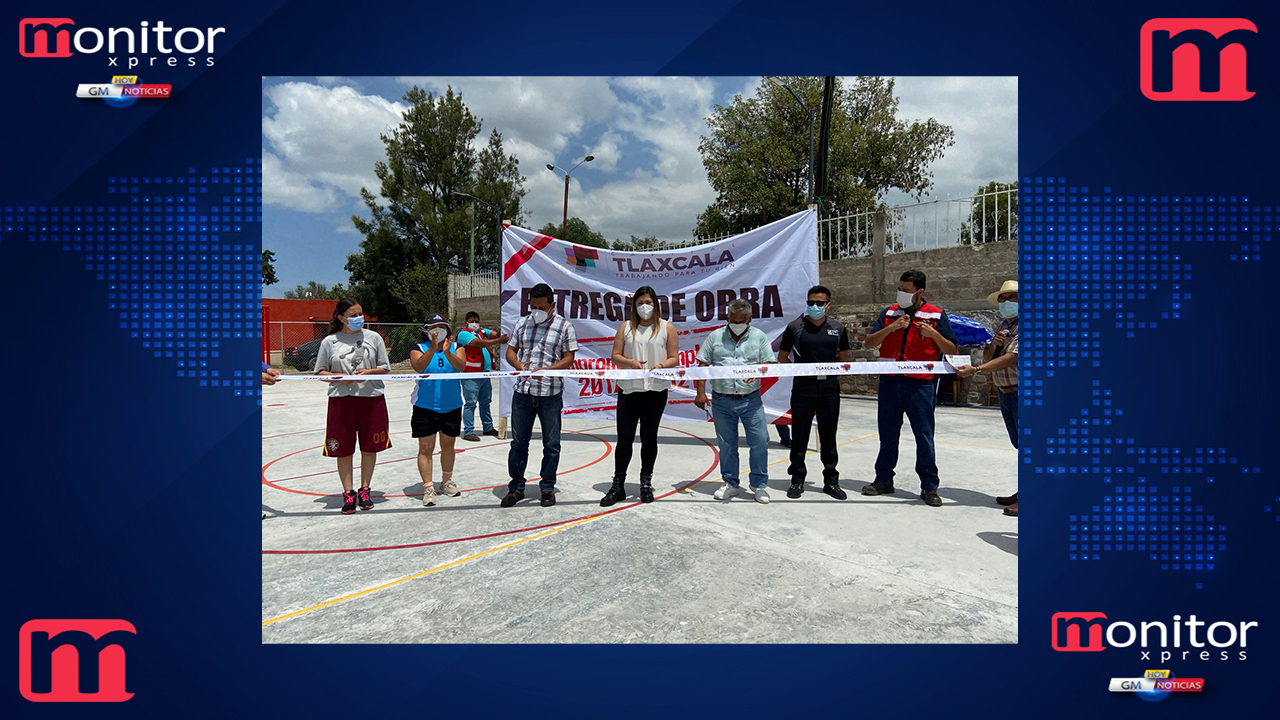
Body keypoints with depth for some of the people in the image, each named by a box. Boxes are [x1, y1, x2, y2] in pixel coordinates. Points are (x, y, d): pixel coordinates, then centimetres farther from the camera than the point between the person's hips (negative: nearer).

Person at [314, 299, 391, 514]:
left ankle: (364, 490, 21)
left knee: (369, 447, 6)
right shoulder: (330, 341, 3)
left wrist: (369, 372, -11)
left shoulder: (373, 337, 5)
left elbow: (385, 368, 7)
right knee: (343, 449, 2)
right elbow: (320, 372, 7)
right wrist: (339, 377, -10)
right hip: (341, 399, -1)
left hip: (371, 398, 1)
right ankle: (348, 493, 15)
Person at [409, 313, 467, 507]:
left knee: (448, 446, 15)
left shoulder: (456, 347, 3)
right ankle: (428, 488, 4)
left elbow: (462, 366, -16)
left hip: (452, 407, 3)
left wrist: (447, 353, -32)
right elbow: (419, 367, -22)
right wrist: (433, 347, -33)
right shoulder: (419, 349, -2)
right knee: (426, 448, -3)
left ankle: (446, 482, 31)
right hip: (425, 407, -2)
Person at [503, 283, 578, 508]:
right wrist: (518, 364, -10)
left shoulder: (564, 326, -1)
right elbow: (511, 350, 13)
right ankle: (516, 487, 21)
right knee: (518, 441, 9)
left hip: (550, 394, -3)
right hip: (522, 392, 3)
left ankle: (548, 487, 22)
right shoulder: (522, 323, 9)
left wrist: (545, 370, -19)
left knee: (551, 444, 7)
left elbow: (569, 358, -4)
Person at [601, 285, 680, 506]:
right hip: (628, 389, 1)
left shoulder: (667, 328, 5)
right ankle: (618, 485, 9)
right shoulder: (626, 327, 9)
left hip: (655, 390, -1)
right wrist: (630, 362, -14)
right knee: (624, 438, 0)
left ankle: (646, 483, 23)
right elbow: (615, 356, 5)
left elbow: (674, 358, 2)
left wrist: (661, 365, -18)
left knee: (649, 437, 10)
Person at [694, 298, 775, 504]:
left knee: (760, 441, -2)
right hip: (721, 400, 1)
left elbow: (768, 364, 0)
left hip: (750, 399, -1)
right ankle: (730, 483, 23)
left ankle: (759, 484, 14)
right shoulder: (715, 337, 6)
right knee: (726, 444, 9)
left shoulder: (759, 337, 5)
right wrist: (701, 392, -4)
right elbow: (703, 366, 4)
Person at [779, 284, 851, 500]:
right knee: (800, 435, 3)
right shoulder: (795, 327, 1)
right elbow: (782, 357, 8)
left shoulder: (838, 328, 8)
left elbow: (843, 358, 17)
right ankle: (797, 481, 15)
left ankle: (831, 481, 21)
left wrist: (833, 372, 2)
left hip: (829, 386, 2)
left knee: (828, 435, 10)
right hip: (803, 386, -2)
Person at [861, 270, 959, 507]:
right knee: (887, 435, 11)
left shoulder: (936, 315, 2)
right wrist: (891, 327, -12)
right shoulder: (889, 313, 10)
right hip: (889, 382, 3)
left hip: (919, 385, -3)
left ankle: (929, 486, 12)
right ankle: (884, 480, 23)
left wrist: (933, 334, -16)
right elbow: (868, 343, 2)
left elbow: (952, 351, 1)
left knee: (924, 436, 0)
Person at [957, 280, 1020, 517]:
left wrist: (975, 369, -30)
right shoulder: (1004, 326, 16)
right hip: (1005, 393, 9)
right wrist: (993, 345, -7)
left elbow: (1011, 359, -24)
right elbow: (987, 357, 15)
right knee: (1019, 444, 15)